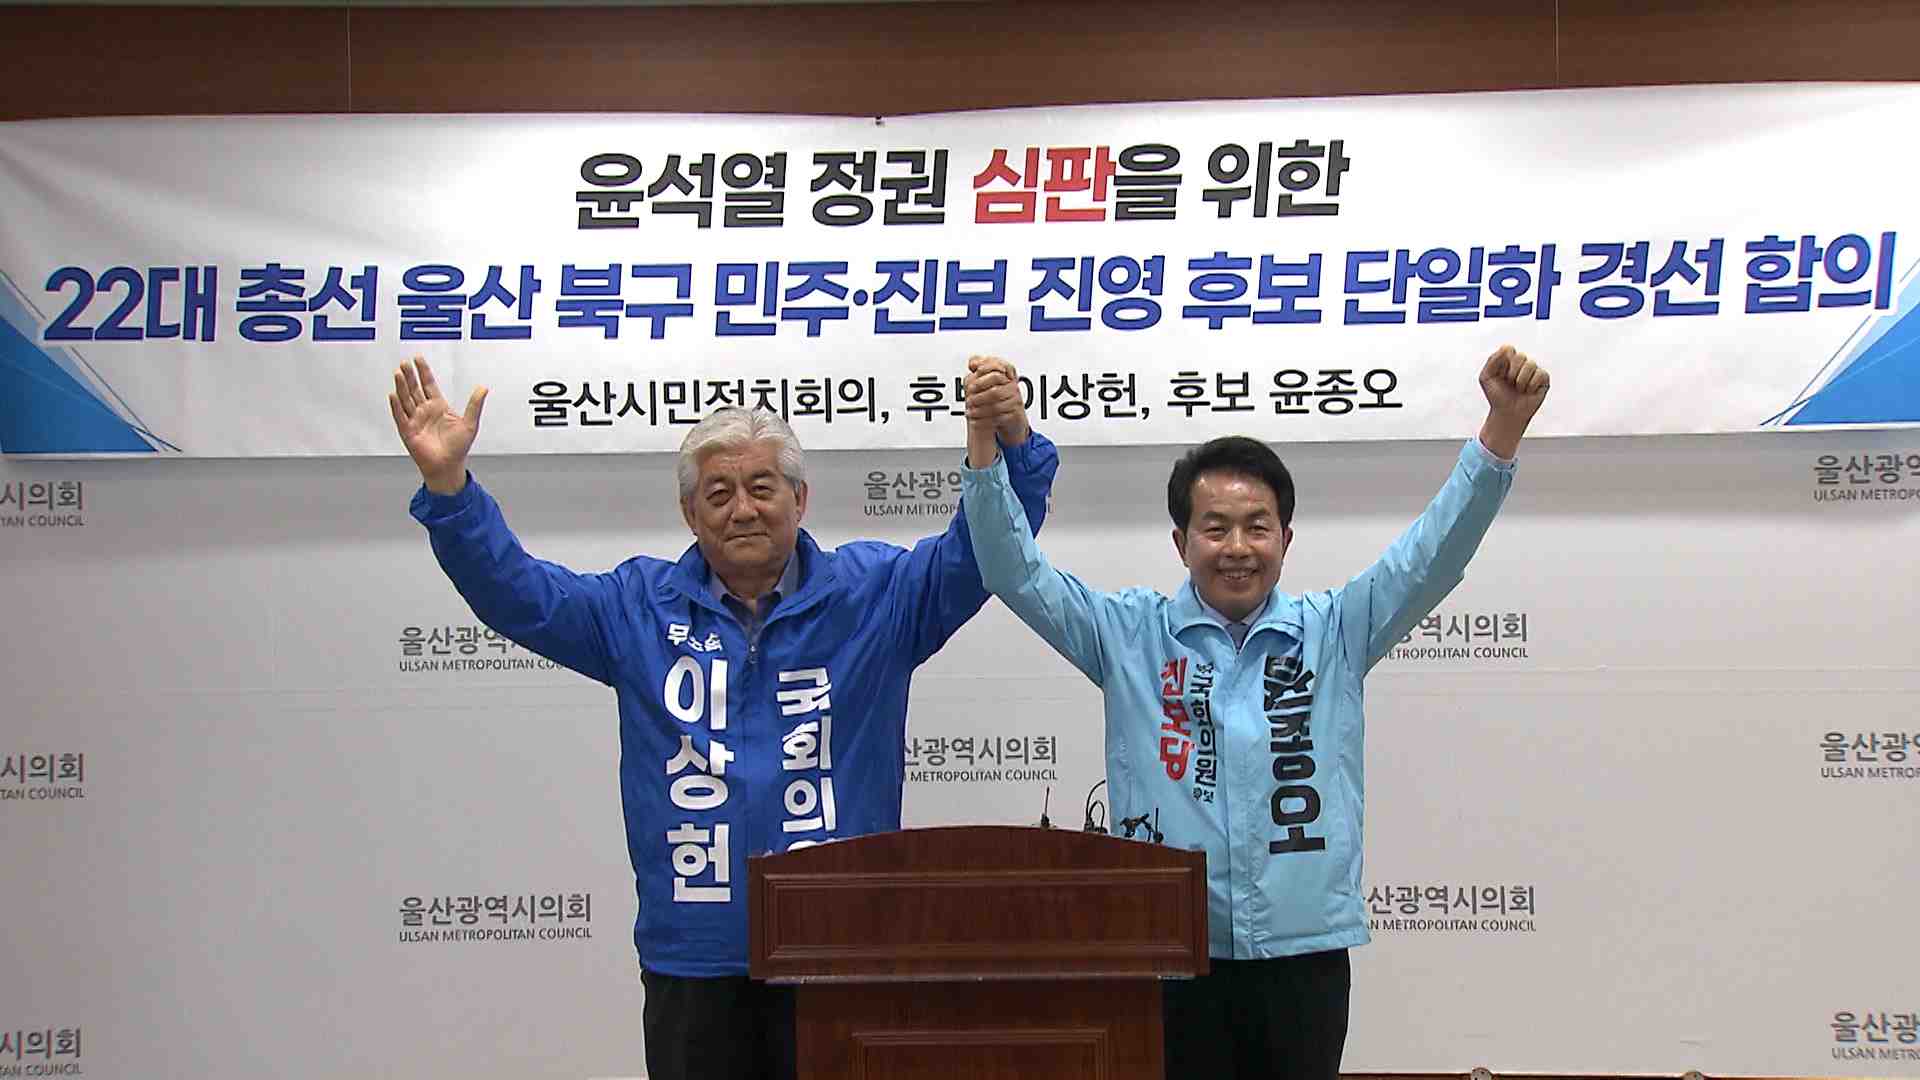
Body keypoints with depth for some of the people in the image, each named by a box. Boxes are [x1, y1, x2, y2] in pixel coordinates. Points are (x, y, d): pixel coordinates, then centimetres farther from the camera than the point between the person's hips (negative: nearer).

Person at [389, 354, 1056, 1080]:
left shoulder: (873, 592, 4)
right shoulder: (640, 608, 9)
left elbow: (984, 546, -4)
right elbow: (515, 591, 5)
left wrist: (1011, 443, -22)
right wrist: (448, 485, -8)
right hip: (693, 961, 2)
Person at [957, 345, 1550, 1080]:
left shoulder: (1334, 633, 5)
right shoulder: (1131, 637, 3)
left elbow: (1435, 553, -4)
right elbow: (1017, 573, -3)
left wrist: (1502, 427, -17)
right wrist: (984, 443, -17)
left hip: (1304, 952, 1)